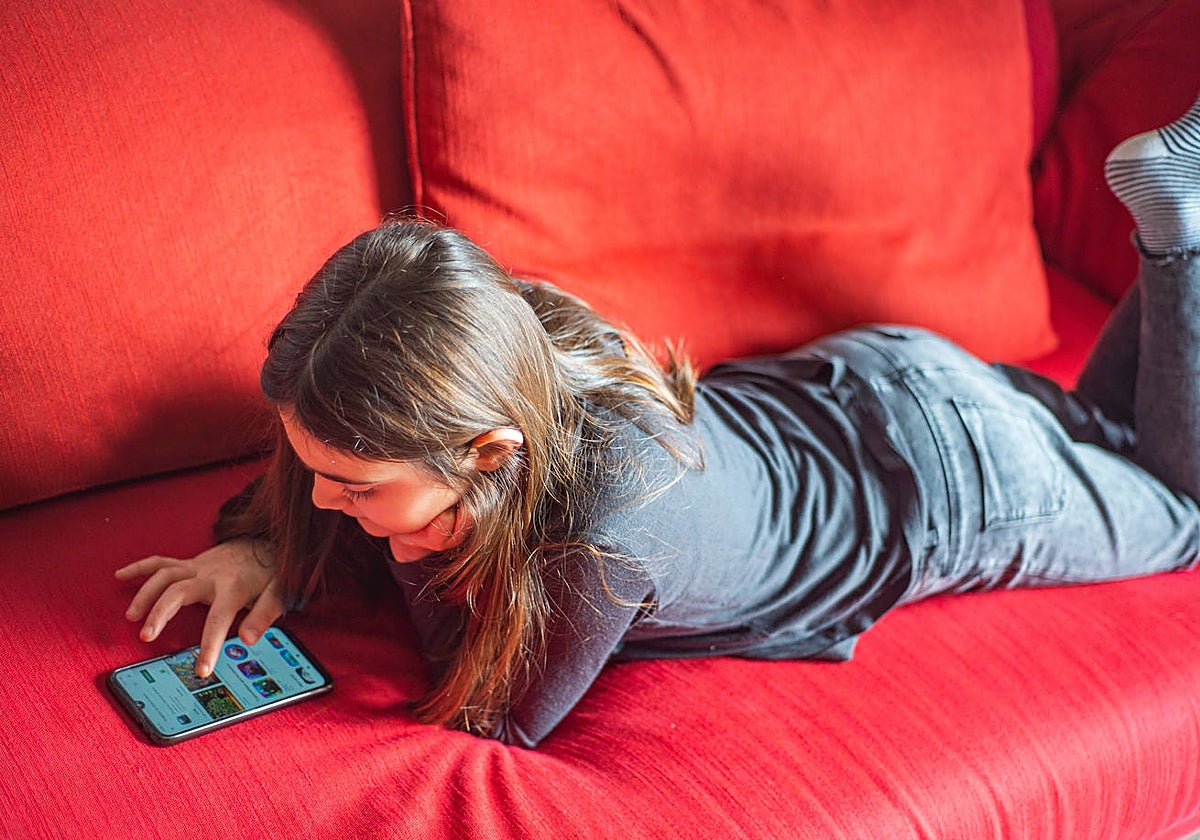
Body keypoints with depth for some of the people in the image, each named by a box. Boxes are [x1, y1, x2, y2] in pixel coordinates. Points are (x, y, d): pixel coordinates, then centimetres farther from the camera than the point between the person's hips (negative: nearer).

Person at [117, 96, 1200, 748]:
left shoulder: (609, 524, -48)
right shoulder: (500, 357, -29)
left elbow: (499, 717, -30)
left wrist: (422, 552, -27)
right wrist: (259, 545, -25)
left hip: (950, 469, -5)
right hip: (828, 382, 5)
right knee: (1101, 419, 36)